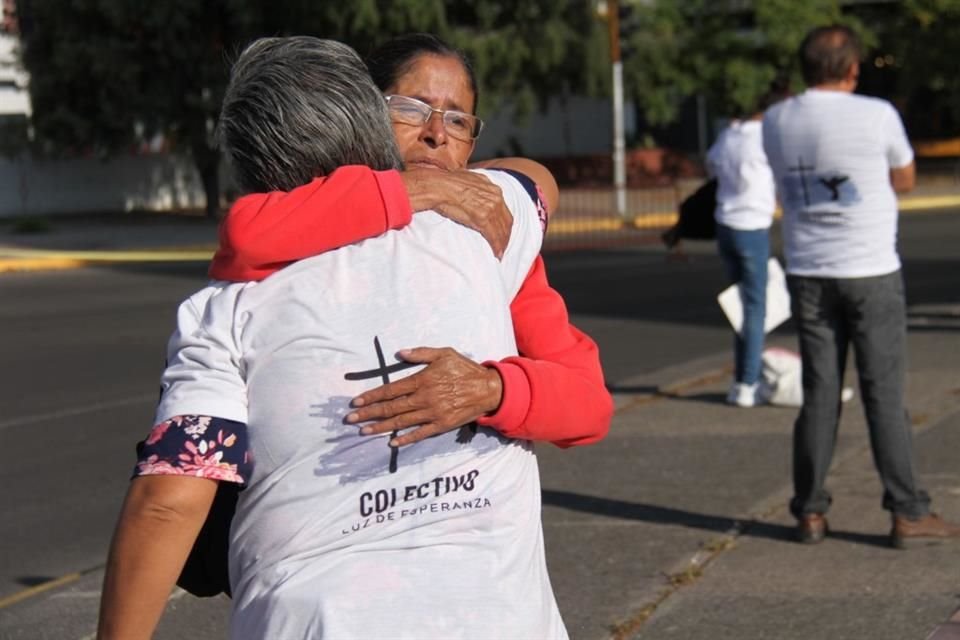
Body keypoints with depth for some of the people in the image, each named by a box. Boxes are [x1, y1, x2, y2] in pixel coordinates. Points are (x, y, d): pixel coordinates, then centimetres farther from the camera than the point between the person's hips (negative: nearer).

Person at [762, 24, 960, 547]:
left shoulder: (775, 122, 2)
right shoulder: (876, 116, -10)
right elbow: (904, 180, 6)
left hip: (807, 274, 4)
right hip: (871, 272, -4)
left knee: (818, 395, 10)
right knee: (884, 395, 1)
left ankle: (810, 512, 11)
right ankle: (907, 514, 4)